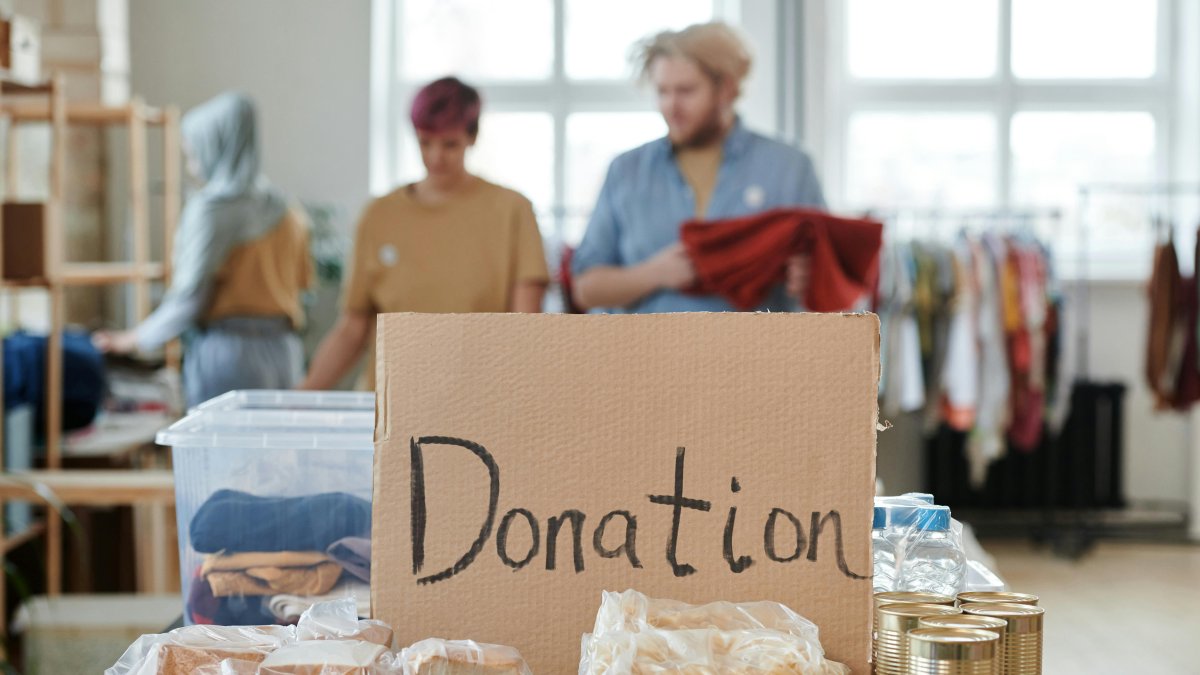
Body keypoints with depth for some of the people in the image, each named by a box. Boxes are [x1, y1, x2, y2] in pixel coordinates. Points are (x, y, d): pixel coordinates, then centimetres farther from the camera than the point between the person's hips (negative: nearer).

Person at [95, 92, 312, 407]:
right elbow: (302, 278, 14)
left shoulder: (210, 207, -10)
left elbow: (188, 296, -13)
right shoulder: (282, 207, 10)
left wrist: (137, 339, -1)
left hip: (226, 351, -7)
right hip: (284, 354, 7)